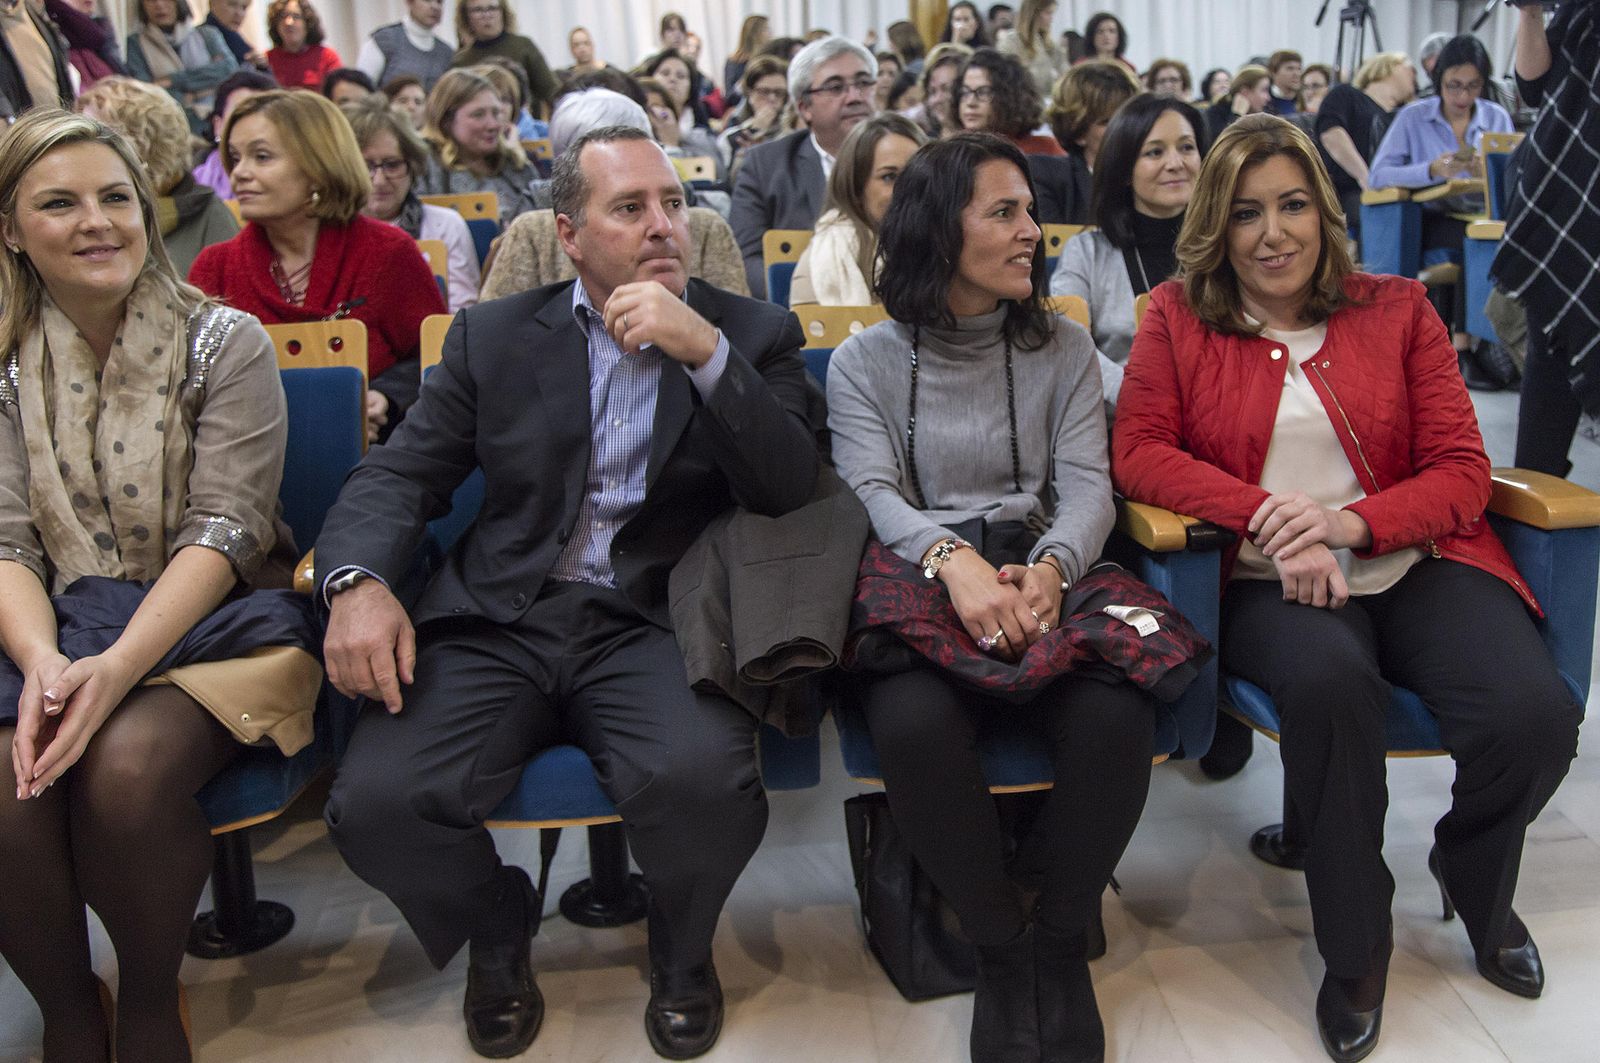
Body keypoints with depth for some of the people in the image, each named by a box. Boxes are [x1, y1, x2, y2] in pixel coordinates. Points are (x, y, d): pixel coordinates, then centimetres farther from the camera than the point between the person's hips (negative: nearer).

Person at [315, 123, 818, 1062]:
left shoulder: (755, 334, 9)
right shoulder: (496, 335, 13)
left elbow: (790, 491, -3)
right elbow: (400, 474, 10)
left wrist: (706, 351, -16)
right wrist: (357, 581, -11)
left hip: (657, 626, -1)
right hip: (500, 622, 2)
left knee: (701, 779, -33)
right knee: (376, 803, -22)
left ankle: (683, 953, 6)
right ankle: (498, 934, 14)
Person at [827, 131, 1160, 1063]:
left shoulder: (1064, 350, 15)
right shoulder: (865, 361, 11)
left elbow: (1087, 486, 3)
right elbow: (872, 493, -4)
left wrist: (1047, 571, -21)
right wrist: (954, 559, -26)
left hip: (1042, 578, 2)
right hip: (917, 589, -1)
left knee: (1117, 714, -31)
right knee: (913, 722, -35)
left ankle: (1062, 941, -4)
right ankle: (1000, 947, -8)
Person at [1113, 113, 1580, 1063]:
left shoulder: (1398, 310, 11)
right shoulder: (1178, 318, 8)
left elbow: (1463, 471, 5)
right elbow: (1139, 454, -2)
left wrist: (1349, 523, -15)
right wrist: (1268, 514, -16)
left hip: (1415, 564, 2)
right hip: (1267, 585, -2)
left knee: (1535, 713, -24)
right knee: (1330, 681, -36)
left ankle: (1476, 881, 14)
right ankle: (1356, 944, -10)